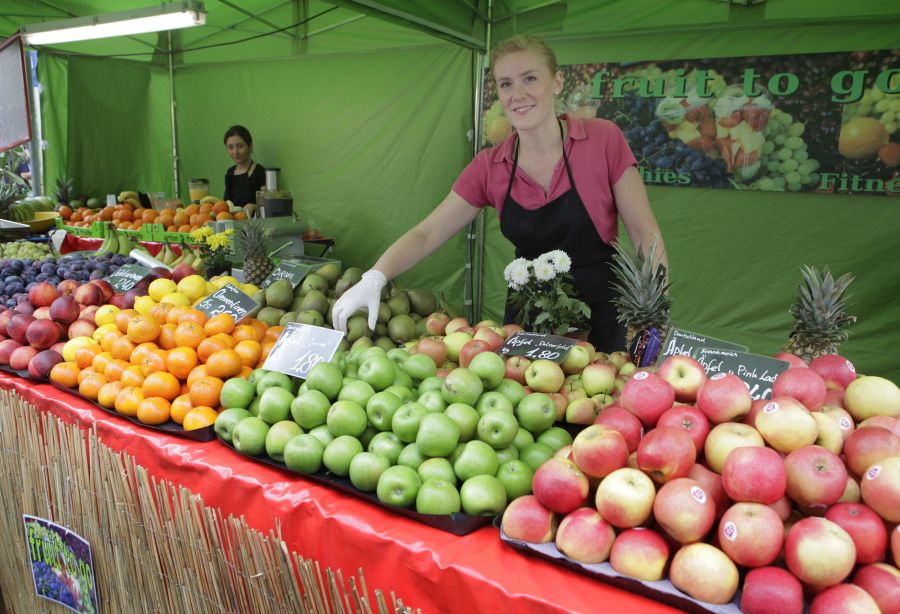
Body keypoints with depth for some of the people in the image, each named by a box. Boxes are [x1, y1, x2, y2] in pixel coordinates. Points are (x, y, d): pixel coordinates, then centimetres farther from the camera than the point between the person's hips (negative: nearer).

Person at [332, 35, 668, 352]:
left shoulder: (603, 140, -12)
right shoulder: (489, 167, -3)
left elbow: (645, 234, -8)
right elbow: (425, 234, -5)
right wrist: (374, 278, -22)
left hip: (599, 320, -3)